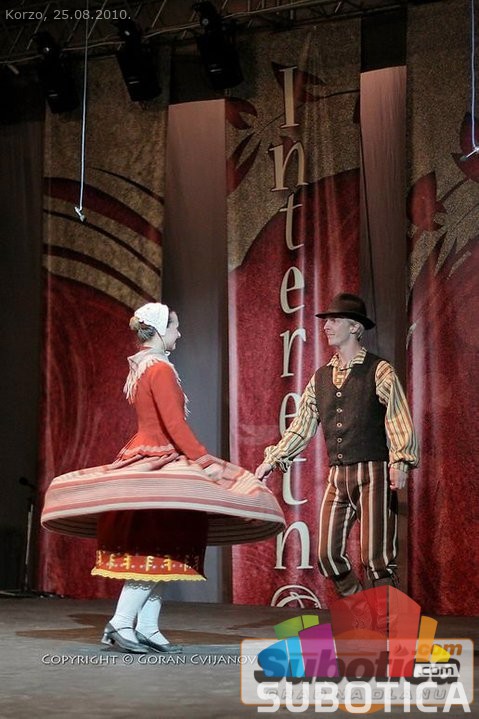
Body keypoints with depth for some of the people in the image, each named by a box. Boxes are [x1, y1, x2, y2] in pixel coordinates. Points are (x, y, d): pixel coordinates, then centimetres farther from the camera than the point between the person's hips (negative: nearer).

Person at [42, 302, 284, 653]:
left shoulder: (142, 367, 17)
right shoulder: (160, 369, -13)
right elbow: (174, 424, -20)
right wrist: (205, 460, -20)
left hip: (145, 460, 10)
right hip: (159, 463, -10)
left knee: (157, 551, 8)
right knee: (158, 550, -11)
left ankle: (147, 628, 6)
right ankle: (121, 623, -13)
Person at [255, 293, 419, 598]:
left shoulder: (379, 372, -3)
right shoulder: (320, 378, 15)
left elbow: (400, 421, -11)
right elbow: (301, 427, 18)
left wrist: (401, 462, -25)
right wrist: (272, 460, 11)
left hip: (373, 473, -6)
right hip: (338, 477, 6)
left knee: (376, 558, -8)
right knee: (328, 554, 5)